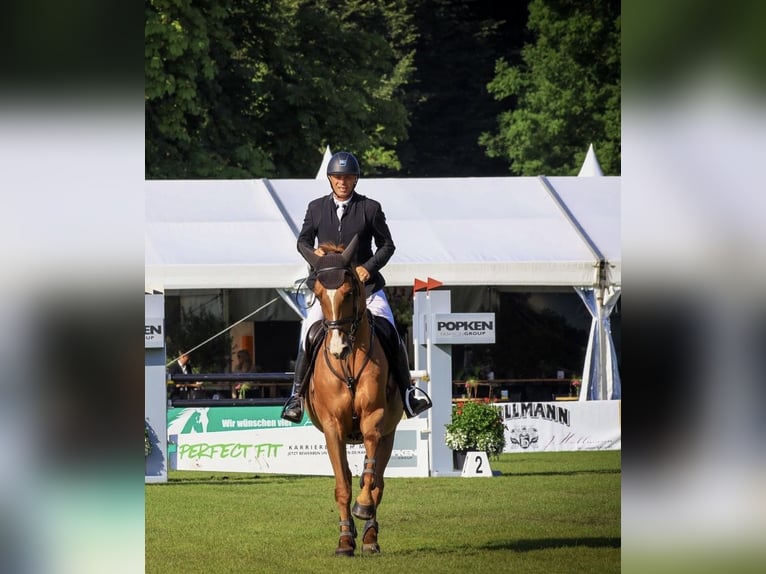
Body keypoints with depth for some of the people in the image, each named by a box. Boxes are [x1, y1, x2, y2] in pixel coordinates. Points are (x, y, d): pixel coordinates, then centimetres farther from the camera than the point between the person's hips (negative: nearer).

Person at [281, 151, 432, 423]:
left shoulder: (370, 208, 0)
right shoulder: (316, 208, 6)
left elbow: (387, 245, 4)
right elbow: (303, 240, 16)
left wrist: (370, 267, -13)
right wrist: (313, 252, -8)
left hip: (365, 283, -1)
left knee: (389, 332, -14)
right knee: (310, 331, -17)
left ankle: (407, 391, 0)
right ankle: (297, 394, -6)